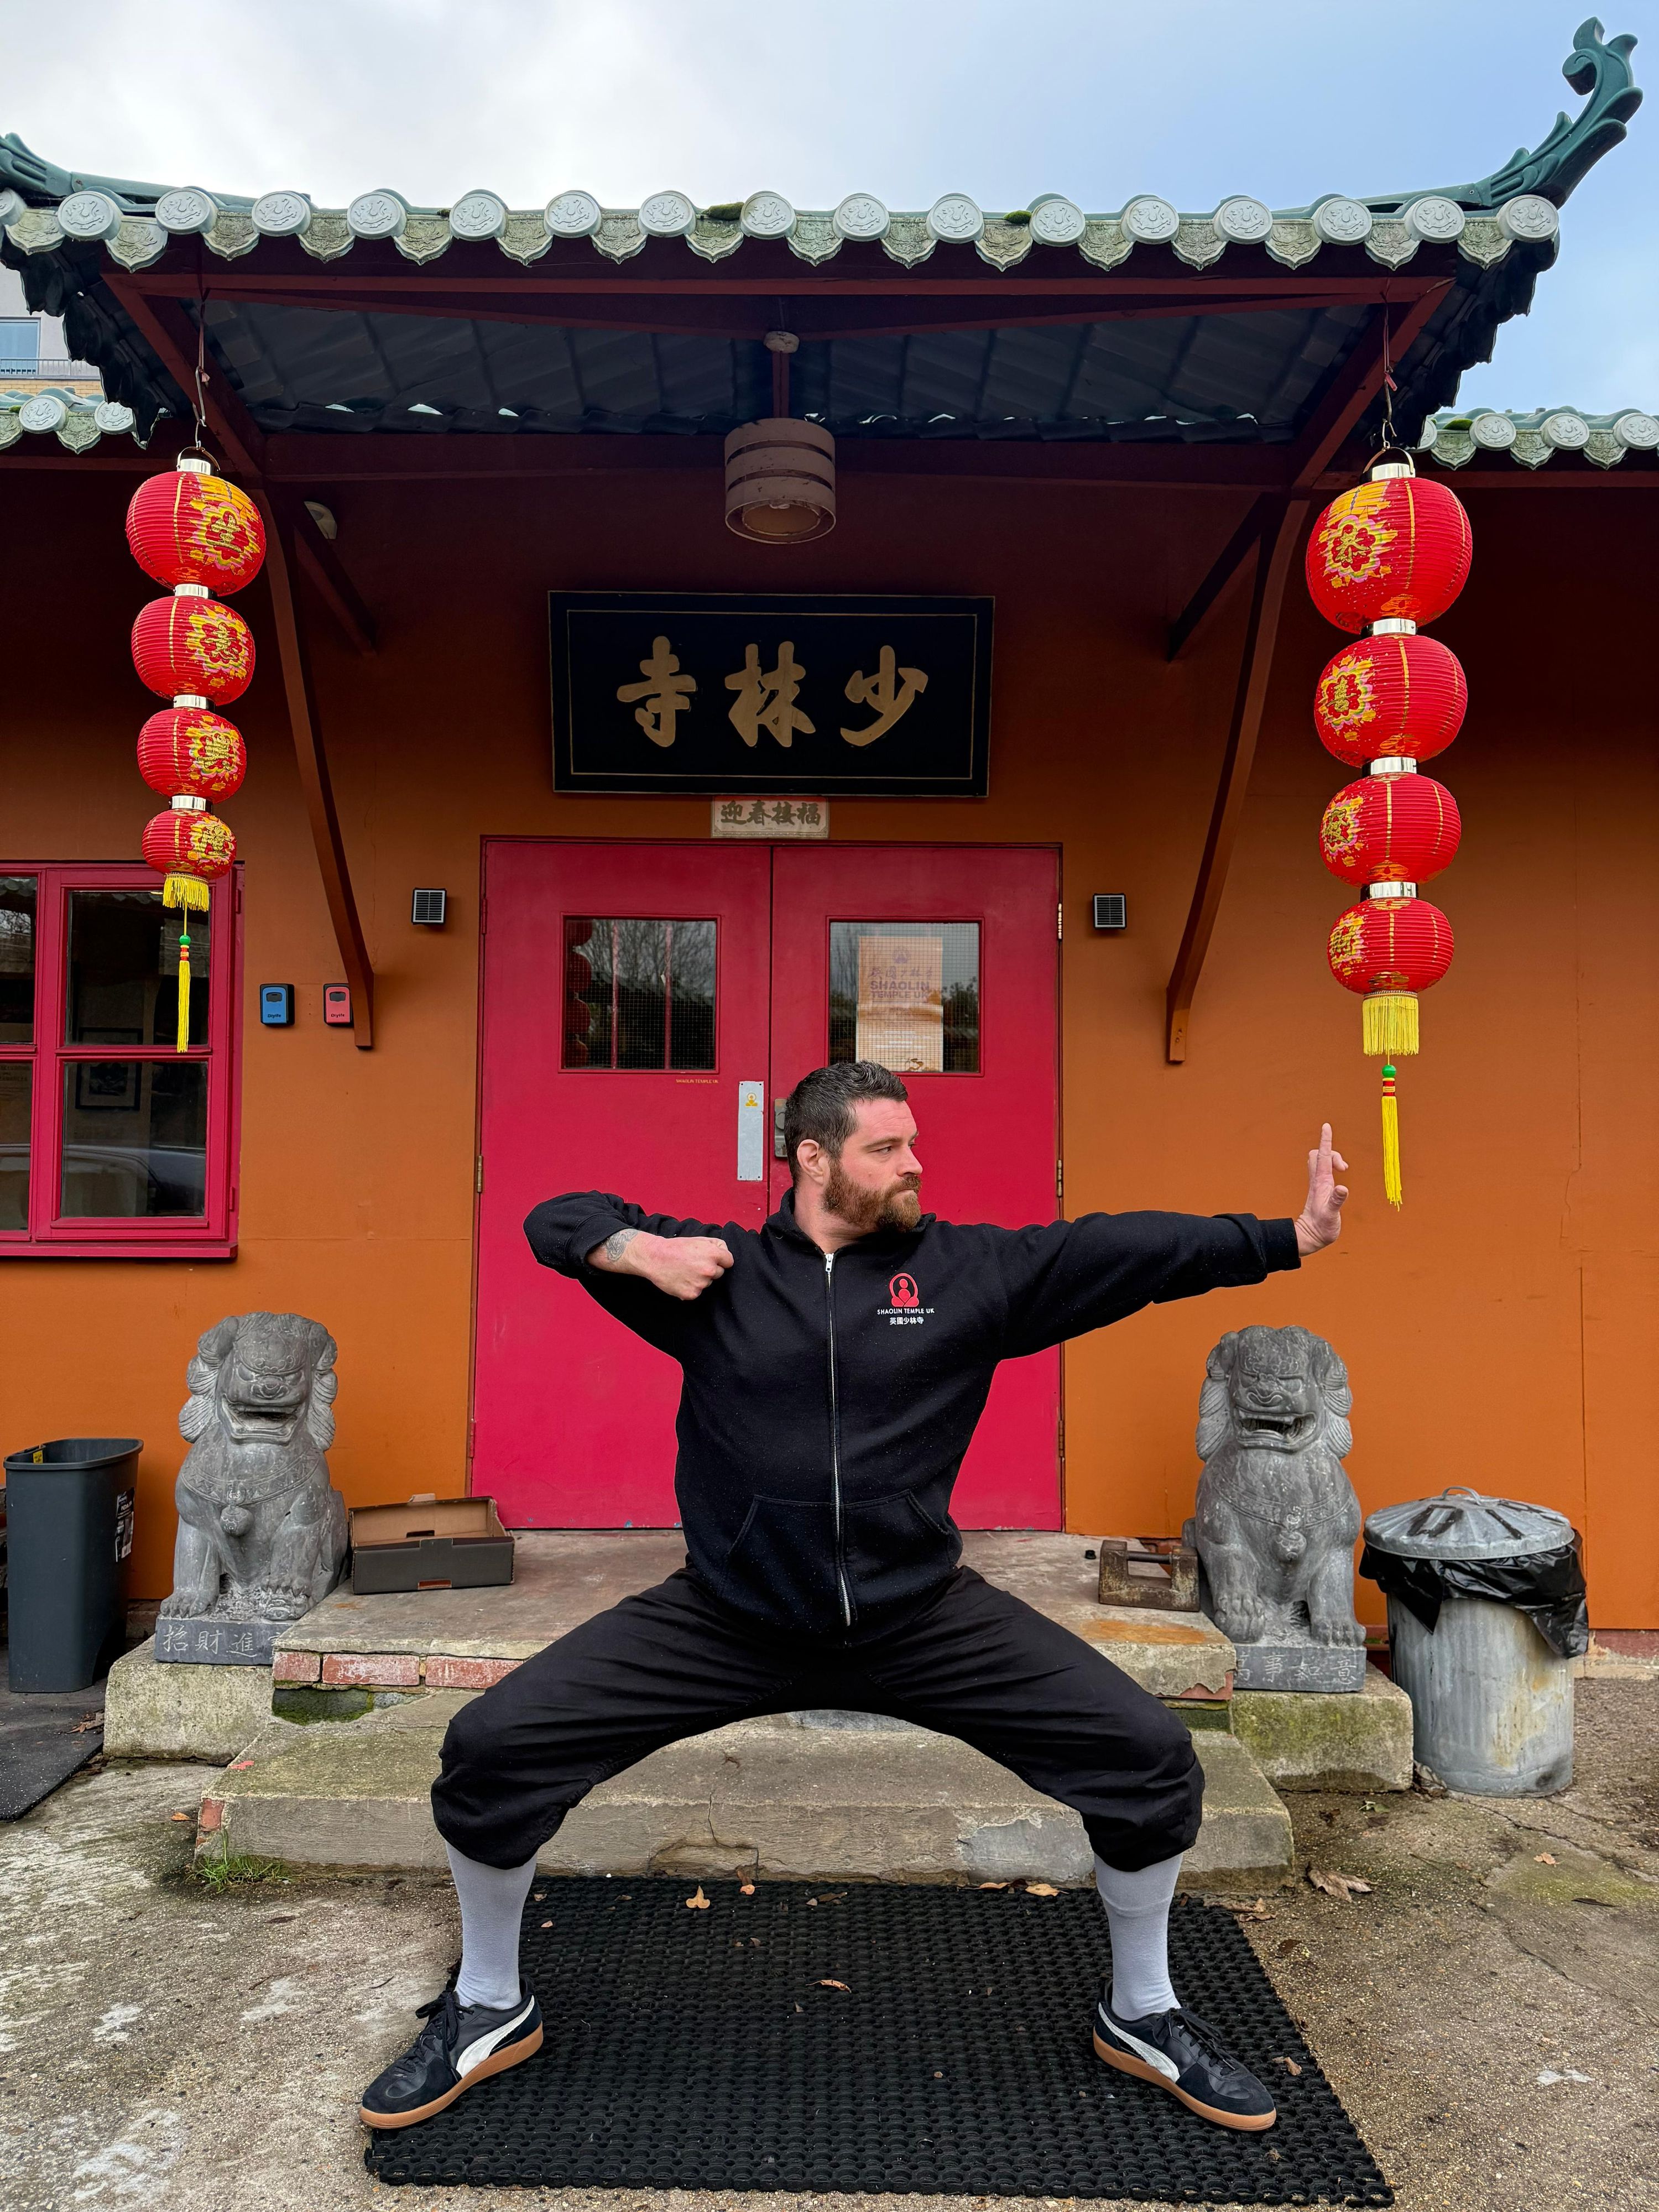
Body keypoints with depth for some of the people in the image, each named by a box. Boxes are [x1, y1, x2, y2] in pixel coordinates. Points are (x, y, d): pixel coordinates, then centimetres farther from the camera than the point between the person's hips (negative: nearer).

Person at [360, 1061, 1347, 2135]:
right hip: (726, 1619, 0)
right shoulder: (721, 1266, -1)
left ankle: (1142, 2012, 21)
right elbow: (557, 1219, 6)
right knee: (493, 1746, -10)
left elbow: (1130, 1248, -5)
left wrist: (1294, 1235, -11)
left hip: (922, 1617, 1)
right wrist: (638, 1249, -15)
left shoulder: (972, 1269, -1)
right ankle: (490, 2009, 19)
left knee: (1150, 1753, -8)